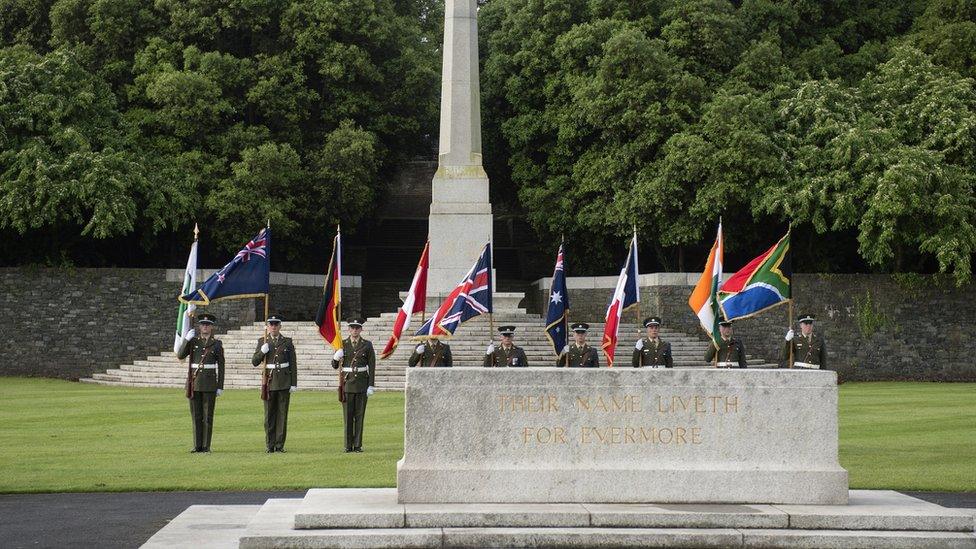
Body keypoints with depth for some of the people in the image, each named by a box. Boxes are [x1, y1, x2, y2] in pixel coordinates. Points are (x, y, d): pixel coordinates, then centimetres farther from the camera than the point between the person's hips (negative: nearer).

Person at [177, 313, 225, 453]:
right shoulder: (193, 341, 9)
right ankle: (197, 446, 9)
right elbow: (180, 356, -3)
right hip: (194, 382, 2)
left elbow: (221, 367, 3)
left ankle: (206, 446, 3)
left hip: (210, 383, -2)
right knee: (196, 415, 4)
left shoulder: (217, 344, 3)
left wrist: (220, 387, -3)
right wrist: (187, 339, -13)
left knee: (208, 415, -1)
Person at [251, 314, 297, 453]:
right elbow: (254, 362, 6)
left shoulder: (287, 342, 5)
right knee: (269, 414, 1)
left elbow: (293, 364, 4)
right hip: (269, 381, 1)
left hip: (284, 382, -1)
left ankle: (280, 445, 4)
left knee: (282, 414, 0)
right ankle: (270, 445, 6)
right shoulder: (262, 342, 7)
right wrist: (262, 352, -13)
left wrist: (294, 383, -2)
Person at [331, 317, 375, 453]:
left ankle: (358, 445, 5)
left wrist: (371, 386, -4)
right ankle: (348, 445, 6)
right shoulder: (342, 344, 5)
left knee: (359, 416, 1)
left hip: (361, 383, -1)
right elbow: (335, 365, 9)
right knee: (347, 416, 1)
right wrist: (336, 357, -15)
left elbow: (372, 366, 2)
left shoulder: (367, 345, 2)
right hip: (347, 383, 1)